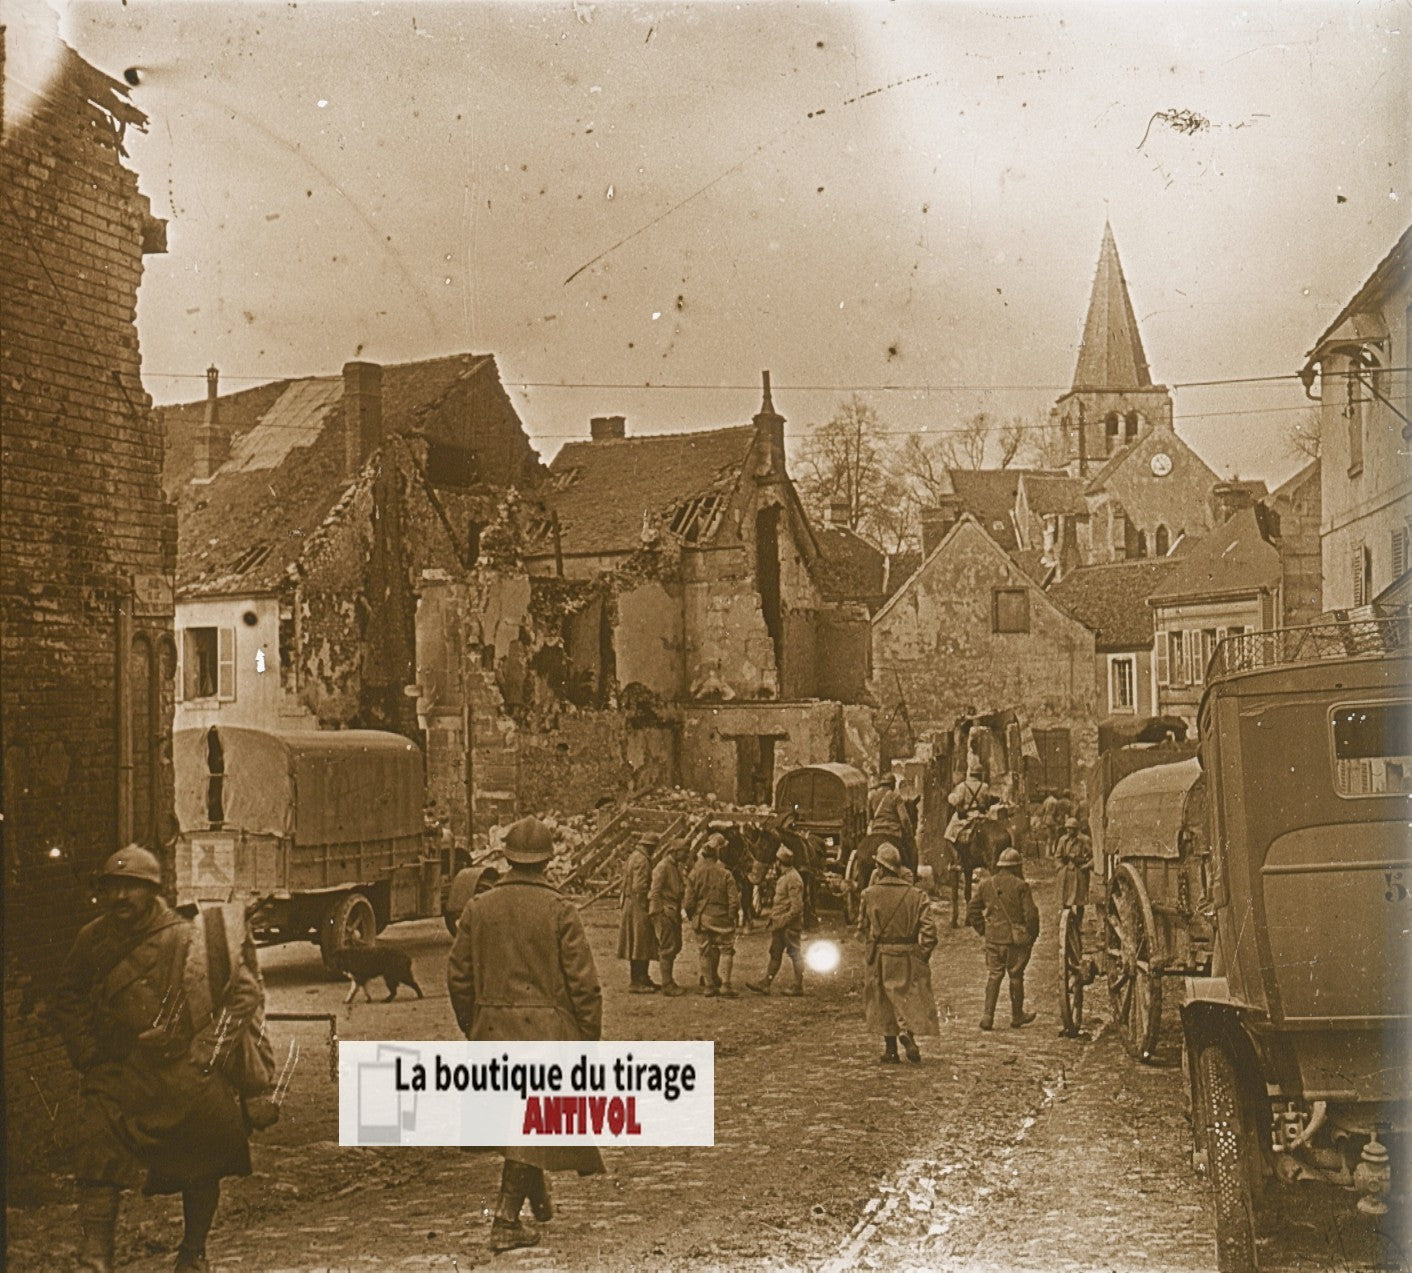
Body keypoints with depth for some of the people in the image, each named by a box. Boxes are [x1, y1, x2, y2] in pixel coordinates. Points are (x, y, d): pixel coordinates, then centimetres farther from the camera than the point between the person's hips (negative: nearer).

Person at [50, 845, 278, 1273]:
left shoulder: (188, 941, -11)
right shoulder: (91, 941, 0)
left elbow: (246, 990, -7)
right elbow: (66, 998, 16)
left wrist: (209, 1050, -11)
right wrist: (85, 1051, 4)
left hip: (189, 1075, -2)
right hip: (118, 1074, 2)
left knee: (200, 1171, 9)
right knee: (99, 1169, -12)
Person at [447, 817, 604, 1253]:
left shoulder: (478, 909, 1)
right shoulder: (559, 911, -9)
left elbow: (458, 977, 6)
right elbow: (583, 984, -9)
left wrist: (473, 1030, 18)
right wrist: (590, 1041, 0)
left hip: (493, 1031, 5)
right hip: (546, 1029, -4)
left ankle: (539, 1200, 36)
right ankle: (507, 1220, -3)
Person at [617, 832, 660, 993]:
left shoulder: (633, 857, 14)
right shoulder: (641, 860, -17)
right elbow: (639, 887, -22)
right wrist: (647, 907, -16)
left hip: (630, 904, 10)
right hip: (639, 907, -10)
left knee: (643, 944, 16)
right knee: (639, 944, -6)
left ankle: (642, 978, 23)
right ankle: (635, 982, -3)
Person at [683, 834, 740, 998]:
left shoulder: (694, 873, -6)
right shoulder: (725, 874, -11)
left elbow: (689, 901, -3)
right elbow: (733, 900, -9)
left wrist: (692, 917, 12)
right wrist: (733, 916, 6)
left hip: (702, 918, 2)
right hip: (721, 917, -2)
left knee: (706, 953, 11)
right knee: (726, 950, 6)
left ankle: (709, 986, 13)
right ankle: (724, 985, -4)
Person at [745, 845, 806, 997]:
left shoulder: (793, 878, -17)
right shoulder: (783, 877, 13)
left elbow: (797, 907, -21)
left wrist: (783, 921, -21)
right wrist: (774, 917, 15)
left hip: (790, 925, -10)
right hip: (780, 924, 10)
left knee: (794, 954, -1)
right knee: (775, 954, 11)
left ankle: (798, 987, 6)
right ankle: (765, 984, 15)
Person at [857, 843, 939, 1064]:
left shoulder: (870, 894, -7)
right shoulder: (916, 895, -5)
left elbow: (862, 927, 5)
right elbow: (928, 930, -8)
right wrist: (923, 955, 1)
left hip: (880, 957, 0)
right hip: (909, 957, 0)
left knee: (884, 1004, 11)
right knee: (910, 999, 12)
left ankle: (890, 1050, 14)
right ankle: (907, 1033, -12)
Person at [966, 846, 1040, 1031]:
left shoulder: (986, 884, 4)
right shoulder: (1020, 886, -9)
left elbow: (972, 910, 9)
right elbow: (1031, 914, -11)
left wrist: (983, 931, 16)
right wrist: (1032, 936, 2)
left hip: (993, 939, 3)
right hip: (1016, 939, -3)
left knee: (994, 975, 9)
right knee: (1016, 976, 10)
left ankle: (987, 1016, -1)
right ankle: (1017, 1016, 21)